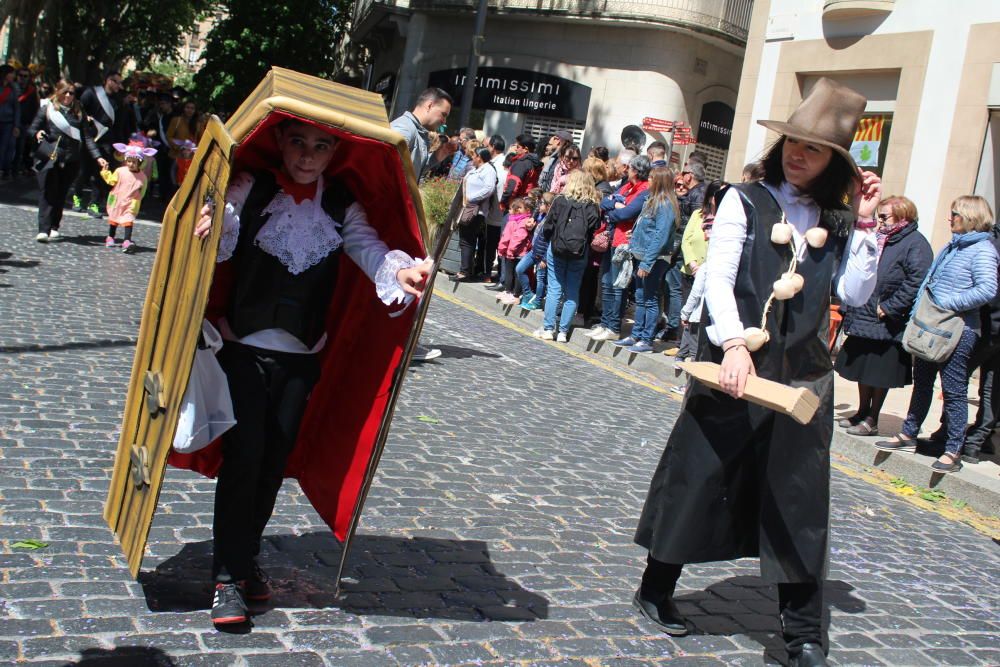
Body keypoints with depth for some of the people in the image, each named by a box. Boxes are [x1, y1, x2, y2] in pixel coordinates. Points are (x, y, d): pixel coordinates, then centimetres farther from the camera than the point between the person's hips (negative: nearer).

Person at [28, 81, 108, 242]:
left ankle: (54, 227, 16)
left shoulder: (78, 113, 11)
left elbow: (87, 137, 8)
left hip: (70, 160, 2)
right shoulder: (47, 109, 6)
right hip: (49, 157, -2)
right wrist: (37, 133, -17)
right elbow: (32, 129, 7)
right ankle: (43, 230, -13)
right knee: (47, 193, -9)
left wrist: (97, 157, -3)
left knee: (61, 194, 5)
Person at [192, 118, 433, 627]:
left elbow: (368, 247, -12)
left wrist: (401, 271, -33)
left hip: (301, 355, 3)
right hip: (244, 346, -3)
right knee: (243, 456, -6)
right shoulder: (250, 189, -4)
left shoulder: (341, 205, 2)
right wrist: (210, 227, -41)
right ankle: (228, 576, 5)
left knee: (275, 461, 11)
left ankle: (246, 557, 30)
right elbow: (220, 244, -17)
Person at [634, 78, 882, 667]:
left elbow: (855, 294, 1)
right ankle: (657, 591, 26)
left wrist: (864, 224, -3)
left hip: (803, 375, 3)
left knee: (799, 498, 5)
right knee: (702, 478, 7)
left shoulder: (834, 222, 9)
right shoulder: (746, 201, -1)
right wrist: (733, 342, -26)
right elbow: (718, 278, -11)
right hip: (736, 365, -3)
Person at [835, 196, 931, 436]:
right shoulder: (877, 239, 13)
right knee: (863, 370, 17)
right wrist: (849, 307, 11)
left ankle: (872, 420, 13)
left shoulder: (915, 244, -12)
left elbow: (916, 282, -22)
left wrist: (889, 307, -21)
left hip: (888, 324, -8)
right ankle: (862, 412, 31)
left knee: (881, 374, 3)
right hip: (862, 317, 8)